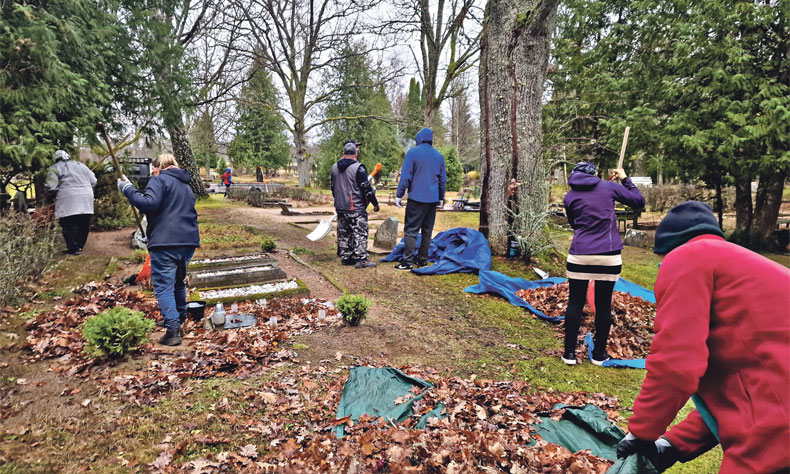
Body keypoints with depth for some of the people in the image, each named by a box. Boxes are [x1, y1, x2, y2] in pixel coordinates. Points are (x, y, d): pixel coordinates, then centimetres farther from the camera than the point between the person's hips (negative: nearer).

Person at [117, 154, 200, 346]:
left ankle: (173, 330, -12)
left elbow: (149, 203, -19)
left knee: (163, 286, -5)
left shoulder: (159, 180, -2)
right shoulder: (186, 186, 23)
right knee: (178, 282, 22)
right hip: (189, 241, 8)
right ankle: (180, 322, 33)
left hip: (165, 242, -8)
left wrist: (128, 189, -7)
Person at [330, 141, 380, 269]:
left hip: (340, 208, 7)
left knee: (343, 233, 14)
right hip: (356, 209, -7)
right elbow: (366, 188, -13)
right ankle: (361, 260, -2)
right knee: (360, 233, -1)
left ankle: (345, 257, 20)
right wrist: (375, 203, -4)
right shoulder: (358, 168, -14)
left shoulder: (334, 167, 9)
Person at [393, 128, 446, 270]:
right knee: (427, 231, 12)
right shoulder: (439, 155, 11)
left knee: (411, 230, -3)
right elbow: (443, 179, 16)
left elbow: (405, 176, -9)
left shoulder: (413, 152, -5)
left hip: (416, 198, -5)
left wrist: (399, 195, -3)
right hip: (433, 199, 5)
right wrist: (441, 198, 24)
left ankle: (408, 261, -6)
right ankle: (423, 259, 18)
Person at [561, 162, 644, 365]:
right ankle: (599, 354, 20)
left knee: (575, 303, 8)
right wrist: (625, 179, 23)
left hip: (579, 256, 0)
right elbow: (639, 201, 13)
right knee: (603, 305, 9)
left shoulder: (570, 197, 6)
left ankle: (569, 353, 12)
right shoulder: (609, 187, 4)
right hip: (608, 257, 0)